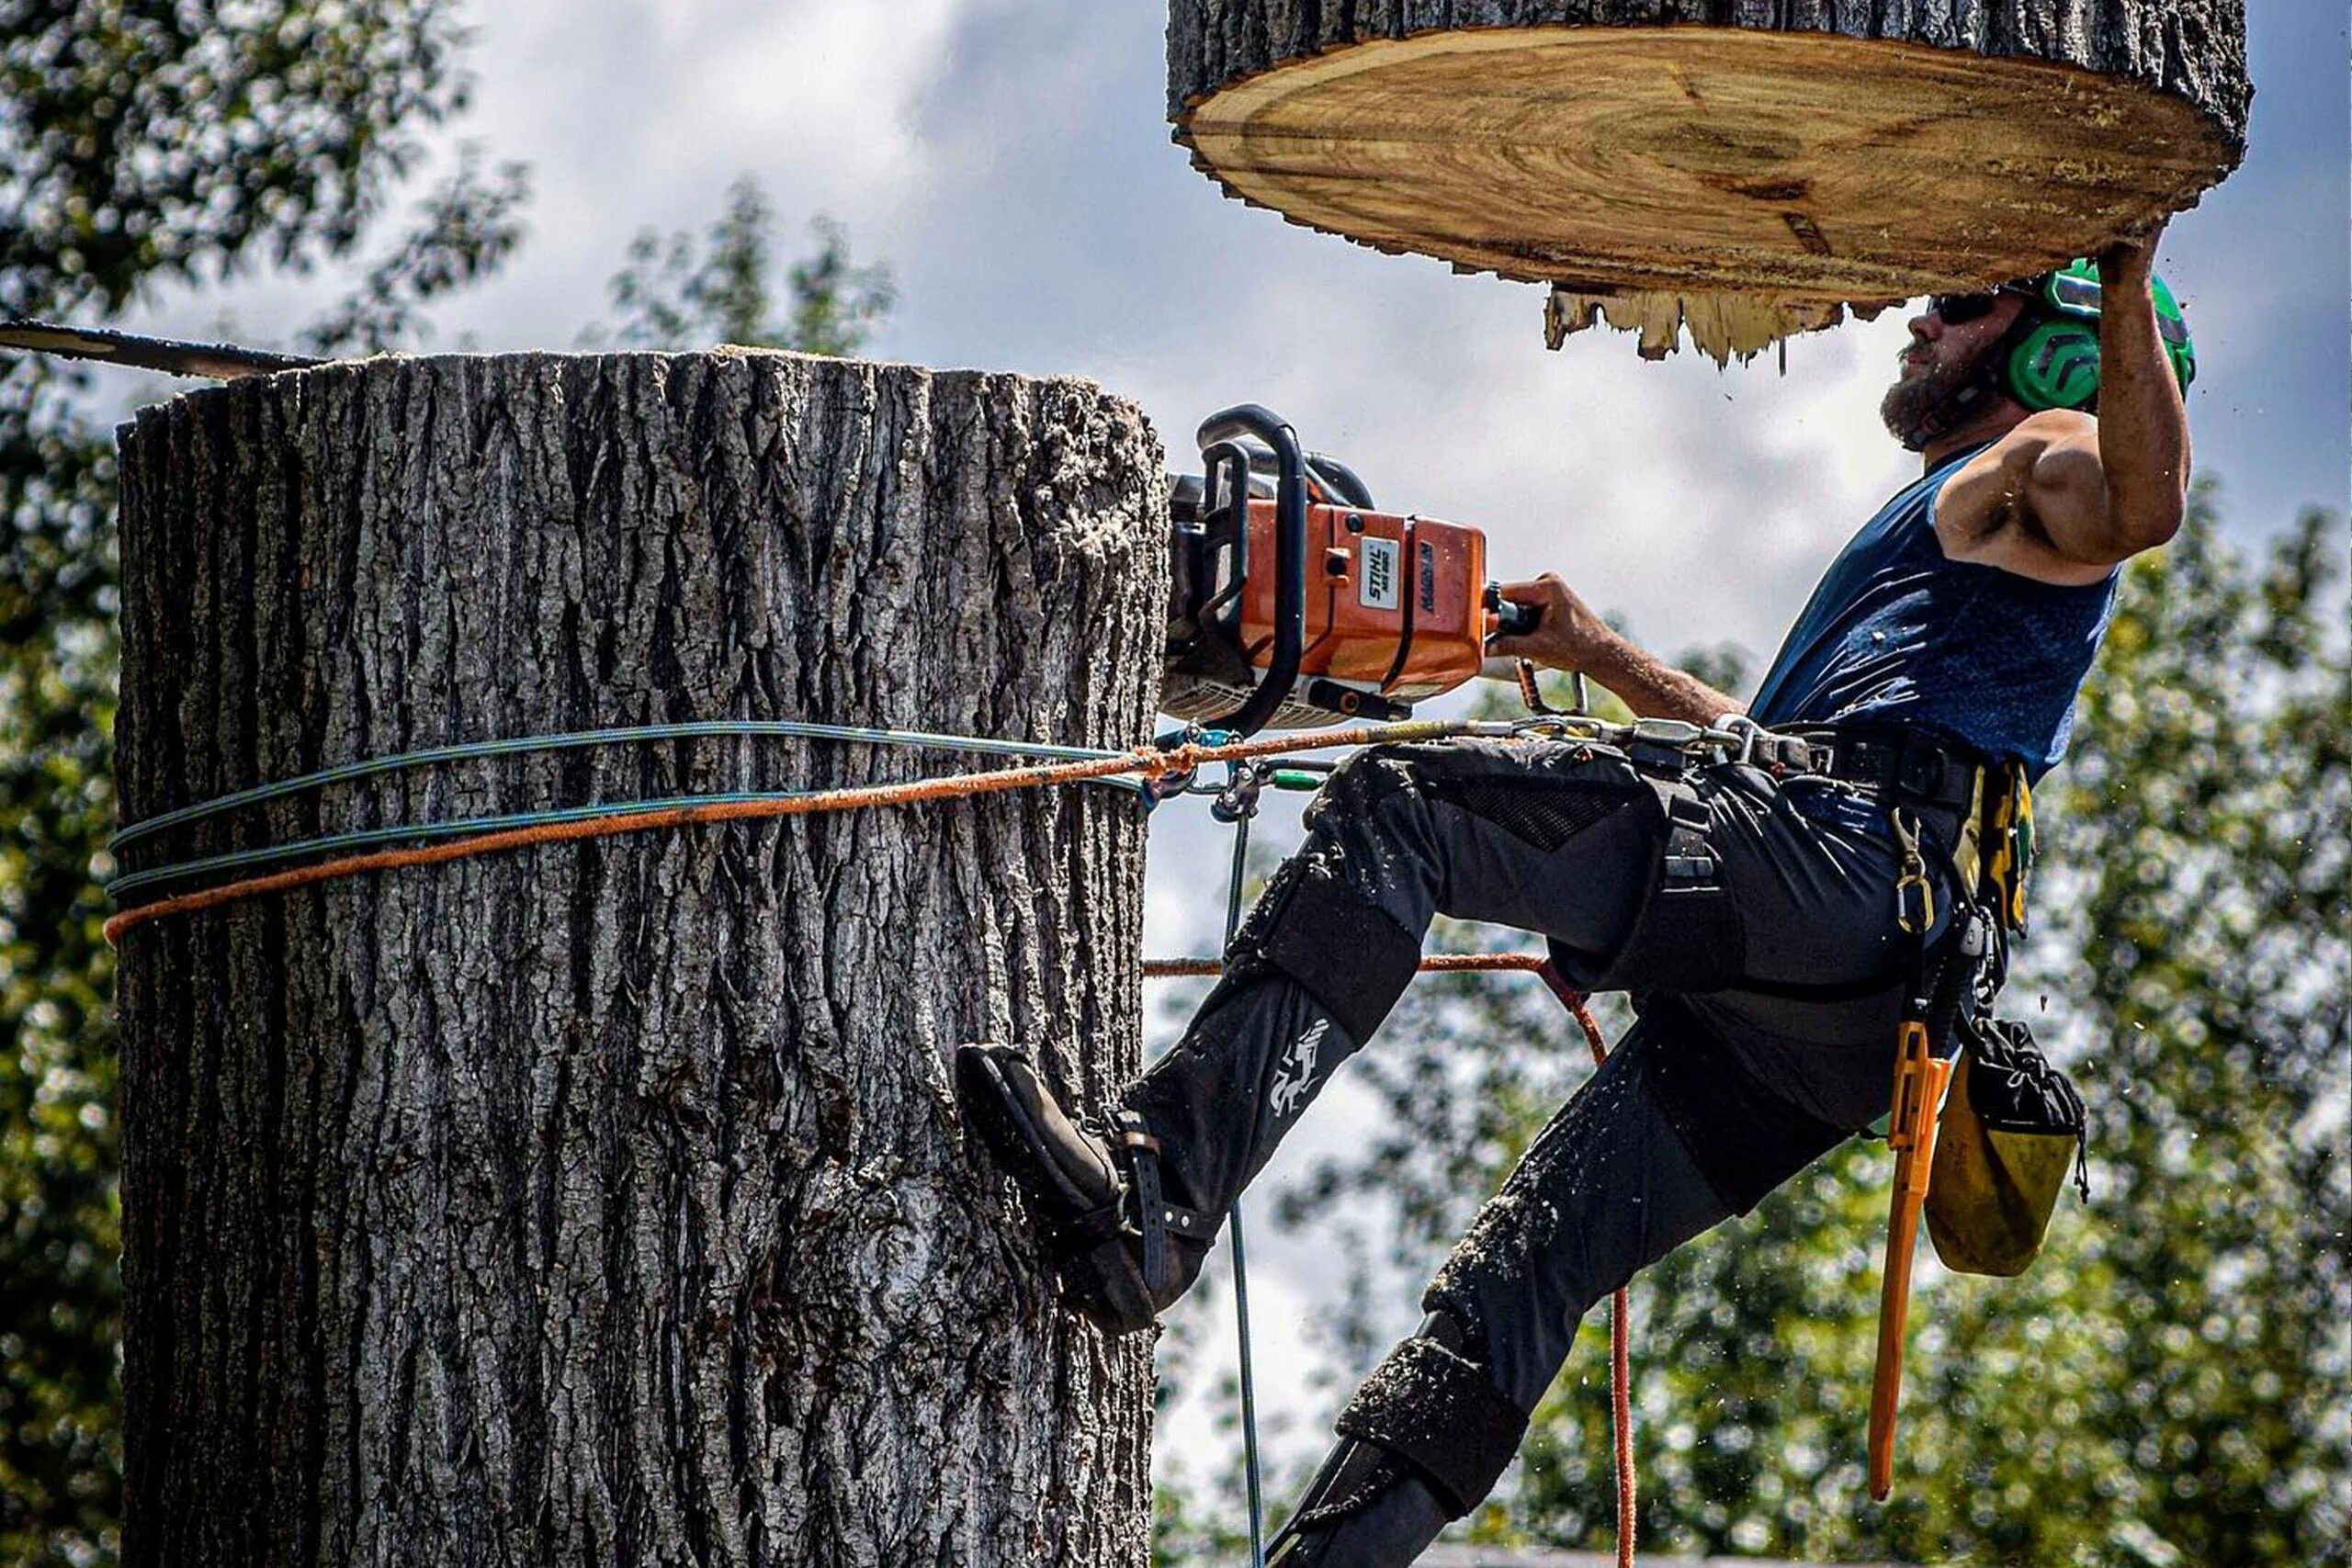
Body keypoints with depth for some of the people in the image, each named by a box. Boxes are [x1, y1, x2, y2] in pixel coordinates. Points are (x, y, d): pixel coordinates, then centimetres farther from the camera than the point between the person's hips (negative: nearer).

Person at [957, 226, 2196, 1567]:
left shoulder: (2039, 460, 12)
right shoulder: (1951, 542, 42)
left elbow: (2144, 504, -14)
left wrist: (2130, 284, -23)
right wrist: (1599, 656, 52)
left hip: (1841, 863, -10)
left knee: (1395, 805, -18)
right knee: (1513, 1286, 4)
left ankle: (1155, 1191, -33)